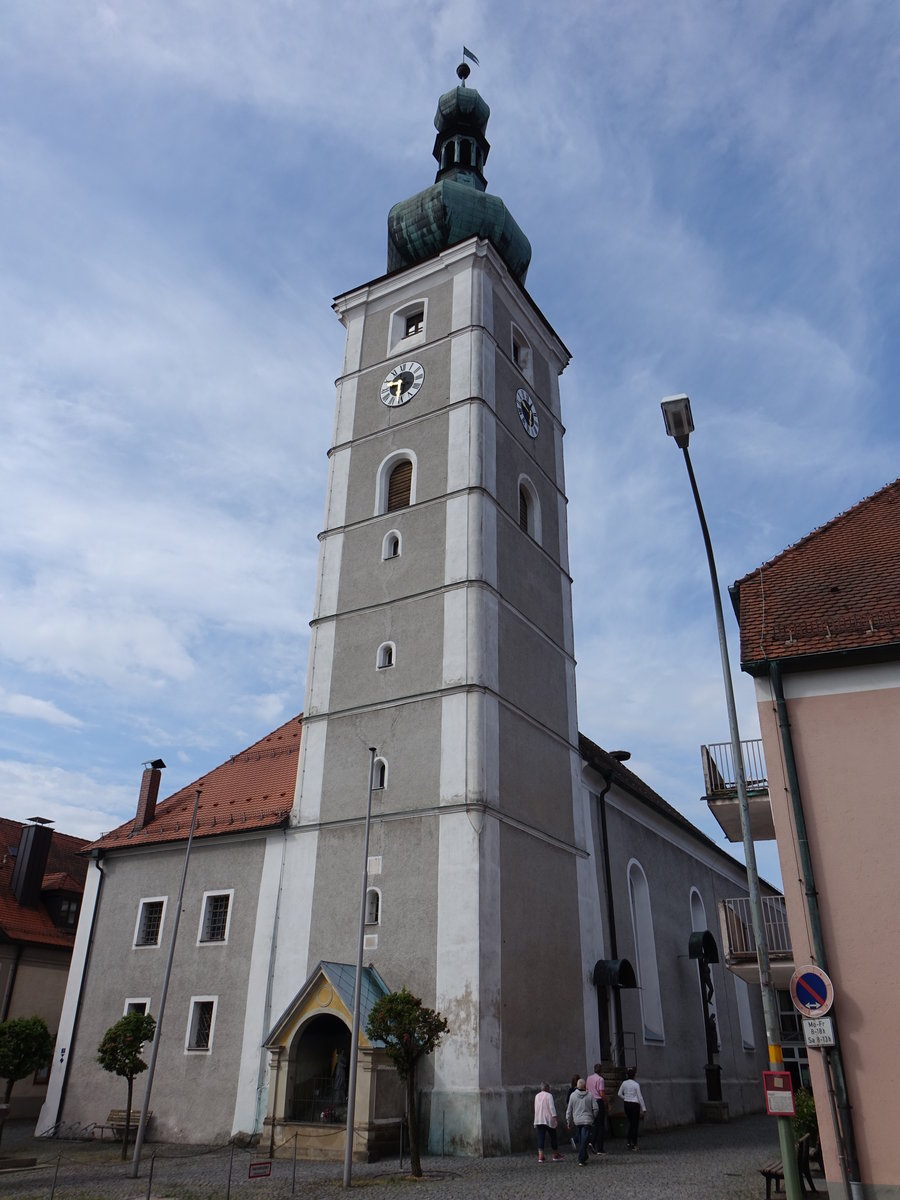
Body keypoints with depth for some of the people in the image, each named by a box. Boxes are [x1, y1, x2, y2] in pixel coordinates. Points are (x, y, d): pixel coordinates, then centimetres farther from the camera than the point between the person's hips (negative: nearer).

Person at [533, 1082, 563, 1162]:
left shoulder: (537, 1096, 13)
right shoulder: (549, 1095, -5)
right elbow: (552, 1107, -13)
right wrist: (555, 1118, -16)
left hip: (538, 1120, 5)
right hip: (548, 1120, -5)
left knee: (541, 1138, 0)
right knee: (553, 1137, 9)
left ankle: (540, 1156, -10)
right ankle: (556, 1155, 17)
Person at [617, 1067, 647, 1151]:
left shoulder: (624, 1083, -1)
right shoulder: (636, 1084, -13)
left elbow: (619, 1094, 2)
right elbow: (640, 1097, -11)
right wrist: (644, 1108, -4)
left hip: (626, 1104, 5)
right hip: (635, 1104, -5)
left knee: (630, 1123, 17)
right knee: (635, 1124, 5)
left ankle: (629, 1142, 14)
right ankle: (634, 1144, 6)